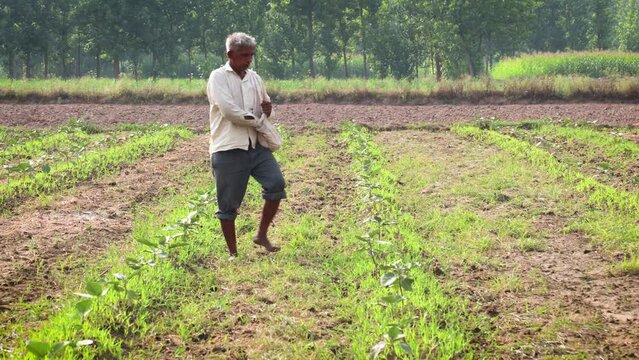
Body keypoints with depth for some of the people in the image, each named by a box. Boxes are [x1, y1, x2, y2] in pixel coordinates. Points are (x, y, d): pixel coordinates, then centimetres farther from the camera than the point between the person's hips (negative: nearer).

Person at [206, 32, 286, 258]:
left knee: (276, 183, -11)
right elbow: (229, 110, -17)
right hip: (228, 149, -5)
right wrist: (256, 120, -6)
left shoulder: (254, 78, 15)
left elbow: (265, 109, 26)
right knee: (229, 203, 1)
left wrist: (267, 110, 1)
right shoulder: (218, 77, -4)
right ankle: (233, 252, 14)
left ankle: (262, 235, 6)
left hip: (256, 145, 5)